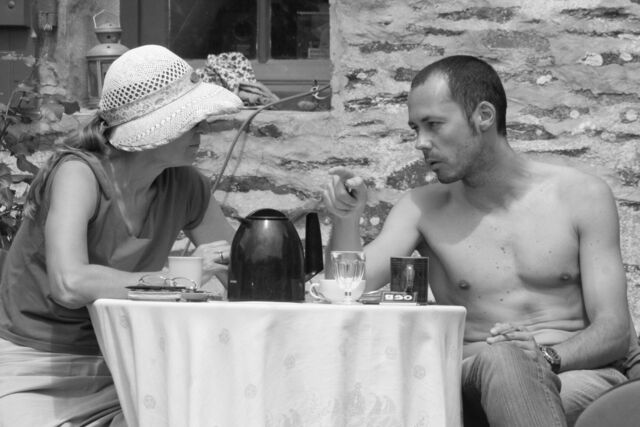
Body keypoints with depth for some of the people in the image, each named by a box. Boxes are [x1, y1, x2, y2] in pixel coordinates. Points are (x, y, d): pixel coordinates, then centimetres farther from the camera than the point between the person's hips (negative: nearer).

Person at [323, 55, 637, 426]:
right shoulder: (424, 208, 12)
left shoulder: (582, 196, 7)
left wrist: (549, 356, -19)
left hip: (576, 372, 0)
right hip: (472, 385, 1)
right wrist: (346, 221, -16)